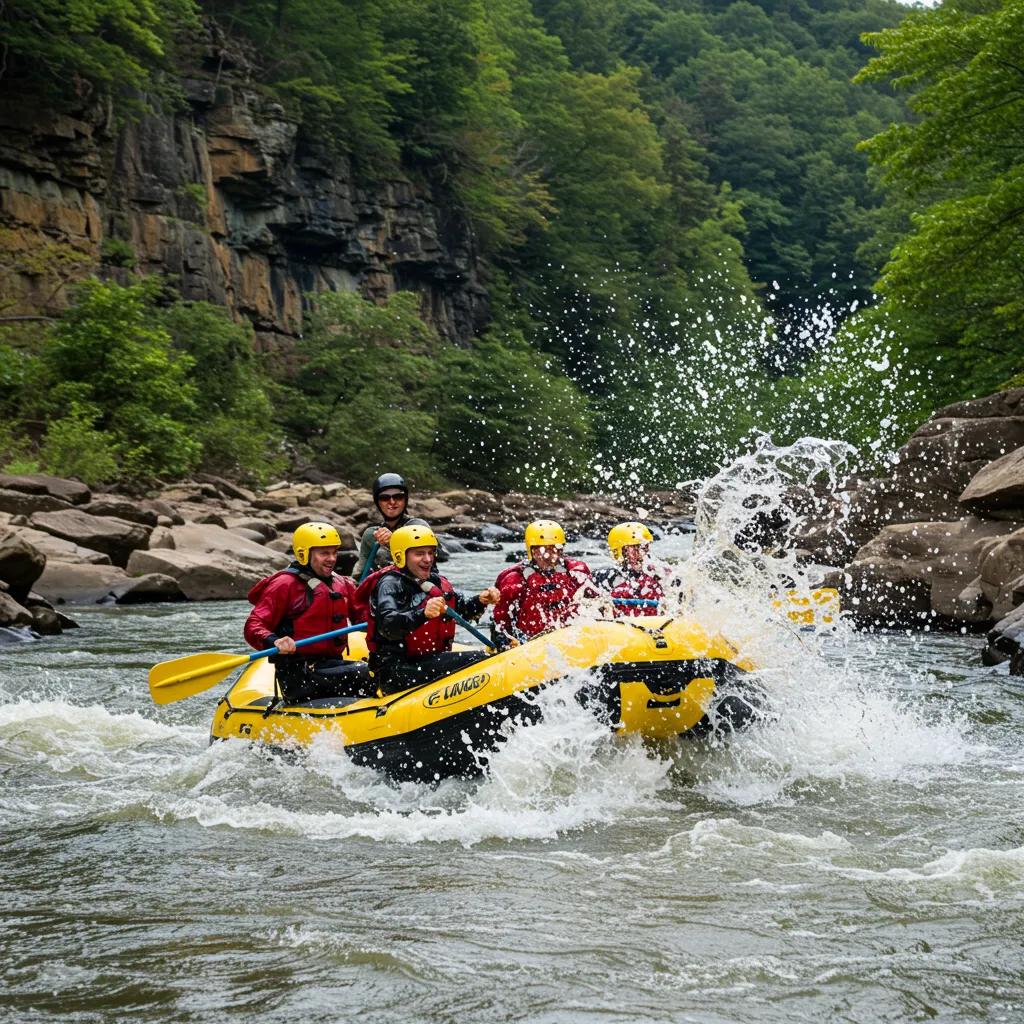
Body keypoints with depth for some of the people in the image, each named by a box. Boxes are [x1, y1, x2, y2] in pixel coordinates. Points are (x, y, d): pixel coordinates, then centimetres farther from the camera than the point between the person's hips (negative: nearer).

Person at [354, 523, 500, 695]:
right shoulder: (391, 584, -11)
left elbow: (461, 609, 25)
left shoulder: (435, 581, 13)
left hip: (430, 661, 9)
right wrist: (423, 614, -43)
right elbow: (387, 625, -28)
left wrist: (480, 601, 3)